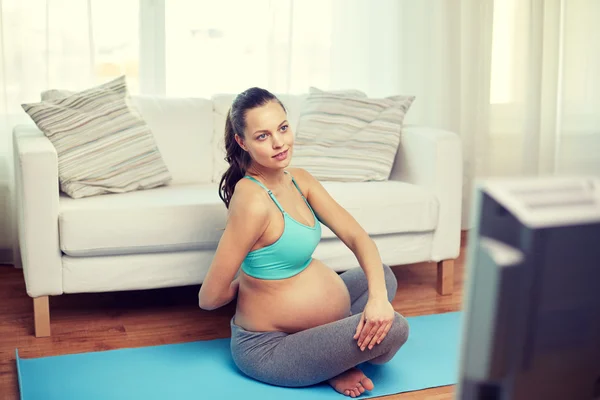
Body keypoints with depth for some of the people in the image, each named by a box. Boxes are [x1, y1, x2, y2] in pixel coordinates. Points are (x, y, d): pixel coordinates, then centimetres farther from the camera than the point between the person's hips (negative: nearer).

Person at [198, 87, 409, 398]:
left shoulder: (299, 180, -2)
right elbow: (210, 298, -23)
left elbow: (355, 236, -6)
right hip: (267, 348, -9)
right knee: (393, 328, -21)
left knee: (383, 276, 24)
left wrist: (378, 297, -23)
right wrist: (245, 282, -1)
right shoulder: (252, 200, -27)